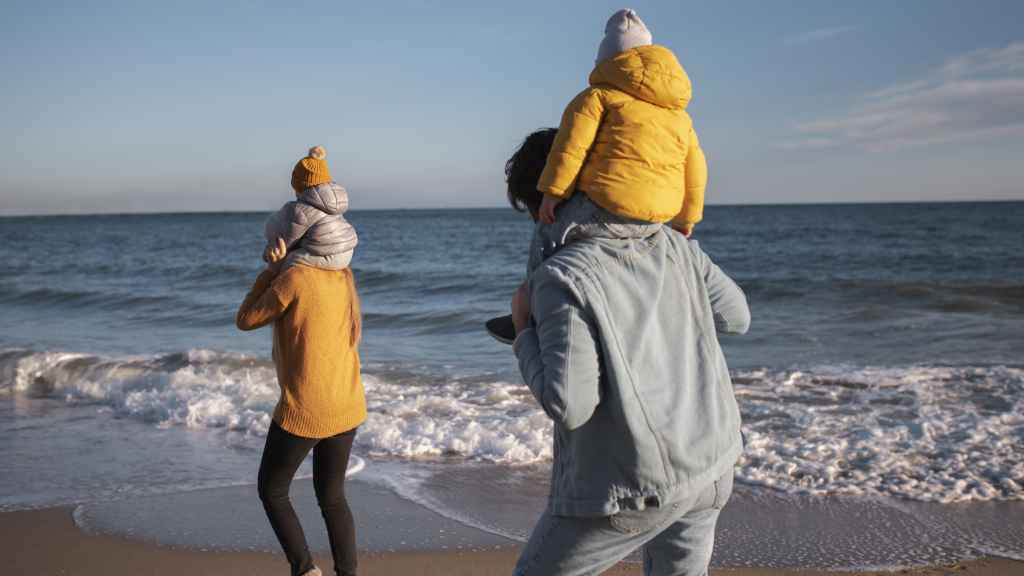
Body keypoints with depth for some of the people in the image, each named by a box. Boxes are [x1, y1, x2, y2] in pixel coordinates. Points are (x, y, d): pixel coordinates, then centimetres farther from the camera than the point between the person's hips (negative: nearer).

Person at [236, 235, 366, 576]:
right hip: (346, 407, 6)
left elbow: (245, 321, -4)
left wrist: (273, 269, -2)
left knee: (271, 490, 15)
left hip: (303, 411, -6)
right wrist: (279, 267, 6)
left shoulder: (293, 278, -17)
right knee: (331, 497, 20)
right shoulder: (344, 277, 5)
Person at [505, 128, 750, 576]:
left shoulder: (562, 277, -18)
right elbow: (734, 316, 12)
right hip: (709, 466, 6)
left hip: (632, 486, -6)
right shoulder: (672, 243, 0)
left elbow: (568, 404, -22)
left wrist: (523, 332, -7)